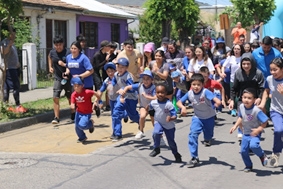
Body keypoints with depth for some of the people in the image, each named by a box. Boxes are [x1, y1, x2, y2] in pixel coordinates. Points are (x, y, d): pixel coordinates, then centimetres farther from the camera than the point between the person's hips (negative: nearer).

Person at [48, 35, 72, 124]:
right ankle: (56, 117, -9)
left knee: (70, 97, 13)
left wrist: (64, 64, -26)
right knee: (55, 97, -11)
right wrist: (50, 67, 17)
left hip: (67, 78, -2)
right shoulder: (52, 52, -1)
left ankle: (73, 114, 37)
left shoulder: (67, 53, -14)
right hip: (58, 78, 2)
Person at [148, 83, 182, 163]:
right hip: (158, 123, 2)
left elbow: (175, 116, -28)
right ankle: (156, 149, -6)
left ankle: (177, 155, 37)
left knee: (171, 142, 11)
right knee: (156, 133, -30)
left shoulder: (169, 104, -29)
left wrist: (171, 118, -45)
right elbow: (150, 108, 11)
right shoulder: (153, 103, -15)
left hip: (169, 125, -2)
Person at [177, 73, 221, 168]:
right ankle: (194, 158, -11)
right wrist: (183, 107, -33)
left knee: (208, 135, 18)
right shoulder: (189, 93, -17)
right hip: (197, 117, 2)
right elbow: (179, 102, -12)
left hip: (209, 117, -1)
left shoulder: (205, 92, -29)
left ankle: (207, 140, 60)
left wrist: (218, 102, -64)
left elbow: (215, 98, -42)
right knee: (193, 134, -18)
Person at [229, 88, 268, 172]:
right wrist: (235, 126, 6)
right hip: (246, 133, 6)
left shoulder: (256, 110, -25)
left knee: (253, 145, -32)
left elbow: (265, 121, -20)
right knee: (243, 150, 7)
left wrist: (258, 129, -24)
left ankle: (262, 156, 0)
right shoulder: (241, 107, -6)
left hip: (254, 133, -6)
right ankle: (248, 166, 31)